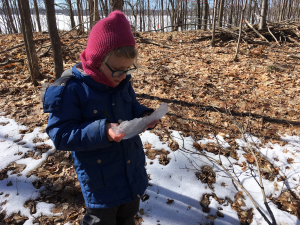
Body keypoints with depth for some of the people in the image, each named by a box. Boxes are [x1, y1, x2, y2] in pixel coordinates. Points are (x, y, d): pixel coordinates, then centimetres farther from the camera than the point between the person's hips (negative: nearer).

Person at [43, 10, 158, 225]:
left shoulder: (123, 83, -3)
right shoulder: (71, 90, -22)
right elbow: (60, 135, -21)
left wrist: (145, 115, -11)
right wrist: (101, 132, -35)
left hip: (133, 169, 6)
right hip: (100, 181, -6)